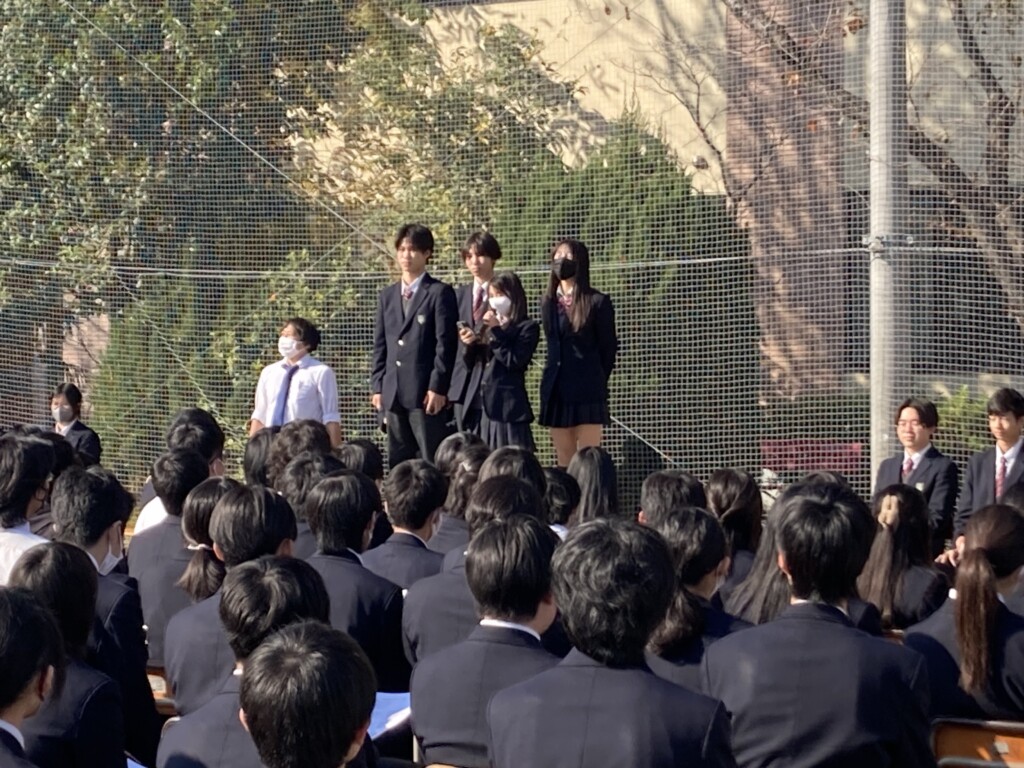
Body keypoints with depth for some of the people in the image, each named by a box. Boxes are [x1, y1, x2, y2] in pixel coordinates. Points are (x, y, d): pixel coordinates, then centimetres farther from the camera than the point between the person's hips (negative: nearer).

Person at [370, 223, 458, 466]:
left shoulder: (440, 293, -1)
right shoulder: (388, 295, 18)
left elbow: (446, 344, -7)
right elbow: (380, 345, 17)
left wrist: (437, 388, -13)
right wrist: (377, 386, 9)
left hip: (426, 393, -6)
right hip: (393, 394, 6)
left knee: (431, 462, -6)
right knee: (398, 465, 7)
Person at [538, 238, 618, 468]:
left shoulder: (597, 302, -4)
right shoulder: (549, 302, 11)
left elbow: (608, 348, 1)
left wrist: (595, 383, 5)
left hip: (586, 391, -5)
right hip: (556, 390, 5)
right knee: (564, 464, 6)